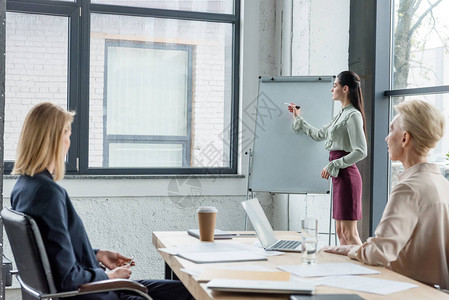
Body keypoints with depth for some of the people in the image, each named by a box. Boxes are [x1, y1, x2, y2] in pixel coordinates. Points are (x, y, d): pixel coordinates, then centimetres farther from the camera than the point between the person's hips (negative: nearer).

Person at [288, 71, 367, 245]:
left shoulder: (353, 115, -11)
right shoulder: (341, 115, 18)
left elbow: (360, 152, -19)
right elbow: (319, 135, 32)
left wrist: (332, 166, -16)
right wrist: (298, 118, 38)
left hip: (347, 175, -10)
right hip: (339, 177, 10)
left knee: (349, 233, -9)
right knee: (340, 231, 9)